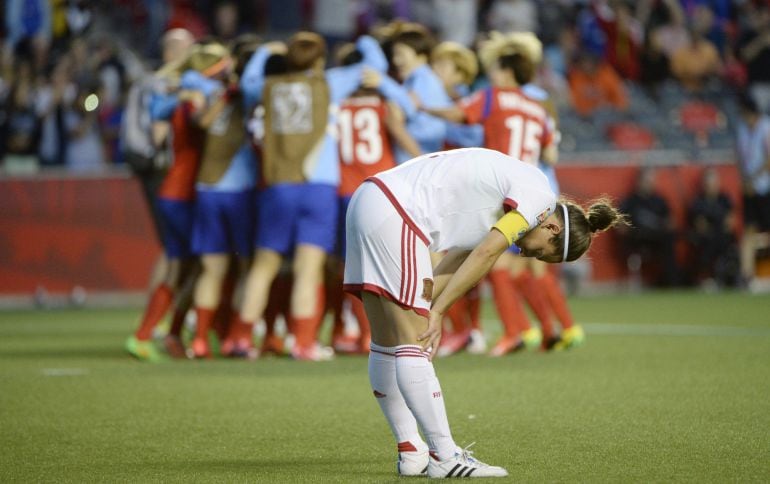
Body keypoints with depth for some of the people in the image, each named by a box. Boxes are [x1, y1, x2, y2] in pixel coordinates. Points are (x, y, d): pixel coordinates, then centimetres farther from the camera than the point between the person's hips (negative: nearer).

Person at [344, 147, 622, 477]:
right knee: (413, 346, -8)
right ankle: (444, 457, -7)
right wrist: (436, 312, -10)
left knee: (388, 345, 12)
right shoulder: (538, 194, -6)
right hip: (393, 210, -10)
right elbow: (485, 254, -12)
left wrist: (427, 310, -1)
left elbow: (459, 259, 14)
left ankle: (411, 453, 17)